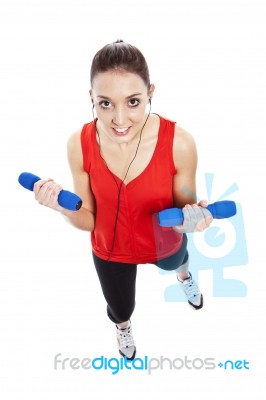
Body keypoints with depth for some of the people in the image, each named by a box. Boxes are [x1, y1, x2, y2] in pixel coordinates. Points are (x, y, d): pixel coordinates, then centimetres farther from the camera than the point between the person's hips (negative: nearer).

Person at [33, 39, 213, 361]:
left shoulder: (179, 143, -33)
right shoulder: (79, 144, -27)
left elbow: (184, 211, -17)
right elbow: (88, 221, -16)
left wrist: (191, 218, -39)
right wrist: (63, 206, -36)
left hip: (165, 244, 0)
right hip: (109, 250, 1)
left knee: (175, 261, 38)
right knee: (120, 309, 30)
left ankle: (183, 273, 80)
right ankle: (122, 326, 71)